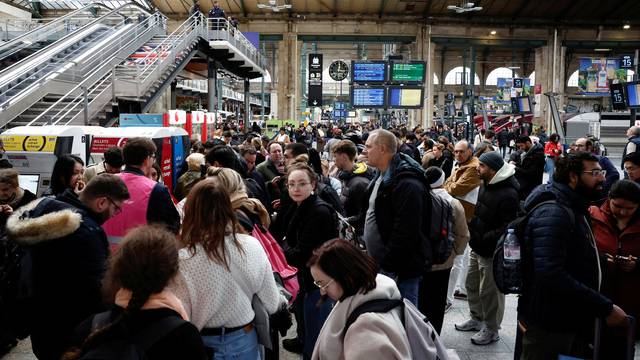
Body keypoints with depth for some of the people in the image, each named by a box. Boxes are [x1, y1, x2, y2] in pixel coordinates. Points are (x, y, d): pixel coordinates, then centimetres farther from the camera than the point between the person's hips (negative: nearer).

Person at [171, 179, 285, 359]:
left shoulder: (182, 261, -23)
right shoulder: (251, 247, -15)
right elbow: (272, 304, -6)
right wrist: (283, 301, 15)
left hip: (202, 345, -2)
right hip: (244, 340, 2)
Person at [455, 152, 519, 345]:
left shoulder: (508, 194, -23)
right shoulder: (486, 185, 6)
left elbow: (508, 228, -24)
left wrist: (483, 239, -22)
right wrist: (472, 226, 6)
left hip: (492, 251, -9)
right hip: (477, 247, 9)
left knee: (489, 292, 4)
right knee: (472, 284, 22)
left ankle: (492, 330, 23)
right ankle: (476, 318, 41)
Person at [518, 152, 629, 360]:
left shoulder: (572, 209, 12)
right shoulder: (553, 213, -23)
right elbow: (551, 274, -33)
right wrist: (605, 308, -30)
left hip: (566, 320, 10)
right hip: (549, 325, -10)